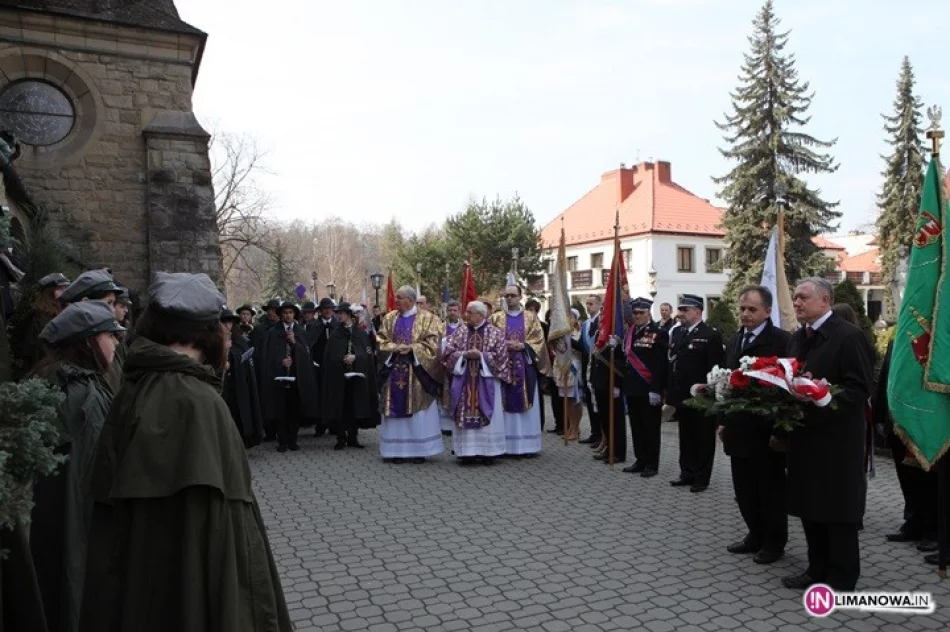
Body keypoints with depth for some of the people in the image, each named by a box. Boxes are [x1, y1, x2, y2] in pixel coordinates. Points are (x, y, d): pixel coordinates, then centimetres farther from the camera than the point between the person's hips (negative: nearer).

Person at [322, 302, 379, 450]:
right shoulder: (335, 334, 8)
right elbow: (329, 356, 7)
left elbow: (368, 352, 0)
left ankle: (353, 437, 11)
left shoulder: (361, 333, 6)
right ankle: (341, 438, 6)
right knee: (340, 407, -1)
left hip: (357, 375, 0)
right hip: (338, 375, 1)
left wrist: (355, 357, -15)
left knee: (354, 406, 1)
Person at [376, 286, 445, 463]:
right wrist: (395, 347, -10)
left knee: (419, 412, 1)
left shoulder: (427, 318, -1)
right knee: (396, 411, 4)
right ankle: (397, 449, 12)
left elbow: (432, 342, -6)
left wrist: (412, 348, -14)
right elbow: (382, 340, 9)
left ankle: (419, 450, 10)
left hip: (417, 372, -3)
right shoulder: (389, 318, 11)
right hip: (394, 371, 3)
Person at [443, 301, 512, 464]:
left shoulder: (495, 333, -1)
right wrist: (464, 355, -14)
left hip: (486, 381, -2)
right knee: (465, 415, 2)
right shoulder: (459, 332, 7)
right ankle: (467, 451, 9)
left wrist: (481, 355, -15)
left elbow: (500, 356, -6)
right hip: (463, 380, 3)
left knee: (487, 415, -1)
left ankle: (488, 452, 8)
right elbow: (447, 353, 1)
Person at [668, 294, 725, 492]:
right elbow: (672, 361, 10)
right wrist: (671, 390, 7)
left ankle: (702, 477, 16)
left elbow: (716, 367, -15)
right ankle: (687, 473, 27)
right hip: (681, 395, 7)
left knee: (703, 438, 7)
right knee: (686, 437, 16)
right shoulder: (677, 332, 10)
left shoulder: (711, 334, -12)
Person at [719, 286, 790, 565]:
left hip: (767, 430, -7)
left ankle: (775, 542, 24)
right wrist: (724, 420, 15)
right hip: (739, 429, 7)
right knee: (744, 488, 15)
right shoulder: (735, 341, 12)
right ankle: (756, 535, 31)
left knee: (771, 489, 8)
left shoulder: (782, 340, -11)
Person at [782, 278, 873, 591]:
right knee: (809, 508, 14)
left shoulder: (849, 336, -13)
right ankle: (818, 570, 28)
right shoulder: (798, 338, 12)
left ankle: (841, 579, 18)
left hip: (836, 440, -7)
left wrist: (817, 406, -25)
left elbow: (860, 389, -18)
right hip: (805, 437, 8)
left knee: (838, 511, 5)